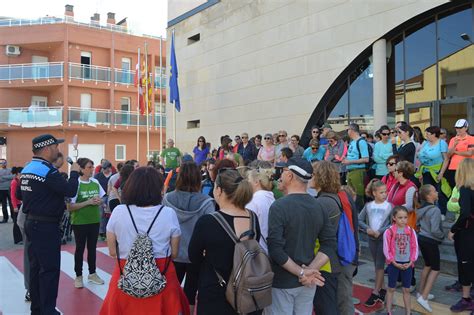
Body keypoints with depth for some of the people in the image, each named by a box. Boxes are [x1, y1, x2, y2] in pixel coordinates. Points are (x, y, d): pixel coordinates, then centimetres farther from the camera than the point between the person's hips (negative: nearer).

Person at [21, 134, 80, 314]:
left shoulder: (27, 169, 10)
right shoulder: (48, 170, -19)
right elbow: (70, 191, -23)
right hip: (46, 226, -9)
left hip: (32, 223, 9)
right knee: (50, 268, -2)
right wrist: (74, 173, -8)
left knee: (35, 266, 15)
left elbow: (21, 195, 19)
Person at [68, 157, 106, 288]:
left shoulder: (95, 182, 1)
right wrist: (88, 202, -23)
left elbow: (101, 200, 14)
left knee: (92, 248, 14)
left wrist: (99, 201, -9)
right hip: (79, 222, -5)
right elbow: (70, 207, -17)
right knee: (80, 249, 7)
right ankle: (78, 276, 19)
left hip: (94, 221, 5)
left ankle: (92, 273, 27)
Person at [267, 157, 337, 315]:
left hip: (283, 282, -5)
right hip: (308, 282, 6)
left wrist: (302, 273, -16)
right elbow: (330, 244, -2)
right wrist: (310, 270, -9)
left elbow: (275, 248, -24)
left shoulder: (279, 206, -18)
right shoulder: (318, 206, 0)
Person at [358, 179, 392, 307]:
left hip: (384, 238, -3)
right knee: (377, 265, 13)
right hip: (371, 238, 3)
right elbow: (359, 220, 3)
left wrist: (380, 231, -17)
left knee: (380, 265, 0)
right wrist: (367, 229, -13)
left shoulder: (389, 206, -7)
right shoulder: (368, 205, 0)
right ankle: (382, 289, 27)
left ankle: (375, 293, 7)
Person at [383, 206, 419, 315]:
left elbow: (415, 248, 1)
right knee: (391, 289, 9)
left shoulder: (411, 231, -2)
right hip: (394, 264, -2)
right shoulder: (389, 232, -11)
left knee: (406, 290, 12)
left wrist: (410, 262, -8)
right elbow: (386, 249, -9)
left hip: (407, 264, 2)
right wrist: (395, 263, -13)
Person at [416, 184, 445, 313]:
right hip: (431, 241, -8)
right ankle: (423, 297, -2)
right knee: (435, 269, 4)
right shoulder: (435, 210, -21)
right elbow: (435, 230, -25)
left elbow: (417, 222, 14)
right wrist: (442, 236, -8)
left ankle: (421, 293, 29)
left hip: (421, 238, 8)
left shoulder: (422, 208, 3)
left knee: (428, 265, 22)